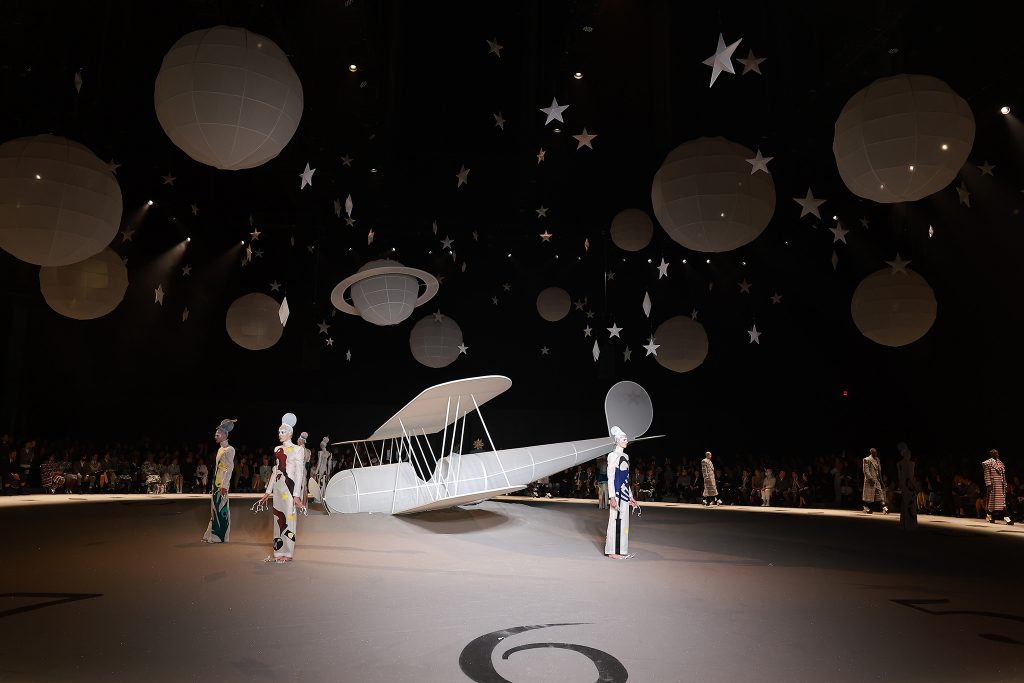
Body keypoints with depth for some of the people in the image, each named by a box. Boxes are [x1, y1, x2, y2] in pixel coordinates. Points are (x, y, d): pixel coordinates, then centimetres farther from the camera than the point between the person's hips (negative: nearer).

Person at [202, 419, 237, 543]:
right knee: (215, 508, 12)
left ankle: (221, 536, 4)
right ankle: (214, 534, 18)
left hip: (222, 484, -9)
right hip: (216, 482, 9)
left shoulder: (229, 449, -11)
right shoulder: (220, 449, 15)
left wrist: (224, 485, -21)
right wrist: (215, 484, 16)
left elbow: (230, 468, -17)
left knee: (221, 507, -4)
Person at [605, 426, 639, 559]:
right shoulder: (613, 455, -9)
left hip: (625, 493, 8)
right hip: (617, 493, -8)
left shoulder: (625, 456, 15)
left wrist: (630, 496, 18)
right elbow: (610, 477, -13)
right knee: (616, 520, -4)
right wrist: (612, 497, -19)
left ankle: (621, 550, 18)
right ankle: (613, 551, 2)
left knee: (623, 521, 11)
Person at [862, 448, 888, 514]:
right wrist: (870, 478, -20)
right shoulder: (866, 460, -8)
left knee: (880, 494, -1)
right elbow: (866, 471, -13)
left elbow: (879, 470, 19)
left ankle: (884, 508, -6)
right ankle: (866, 509, 8)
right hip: (870, 480, -7)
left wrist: (880, 479, 14)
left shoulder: (877, 459, 15)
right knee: (868, 495, -1)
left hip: (877, 480, 7)